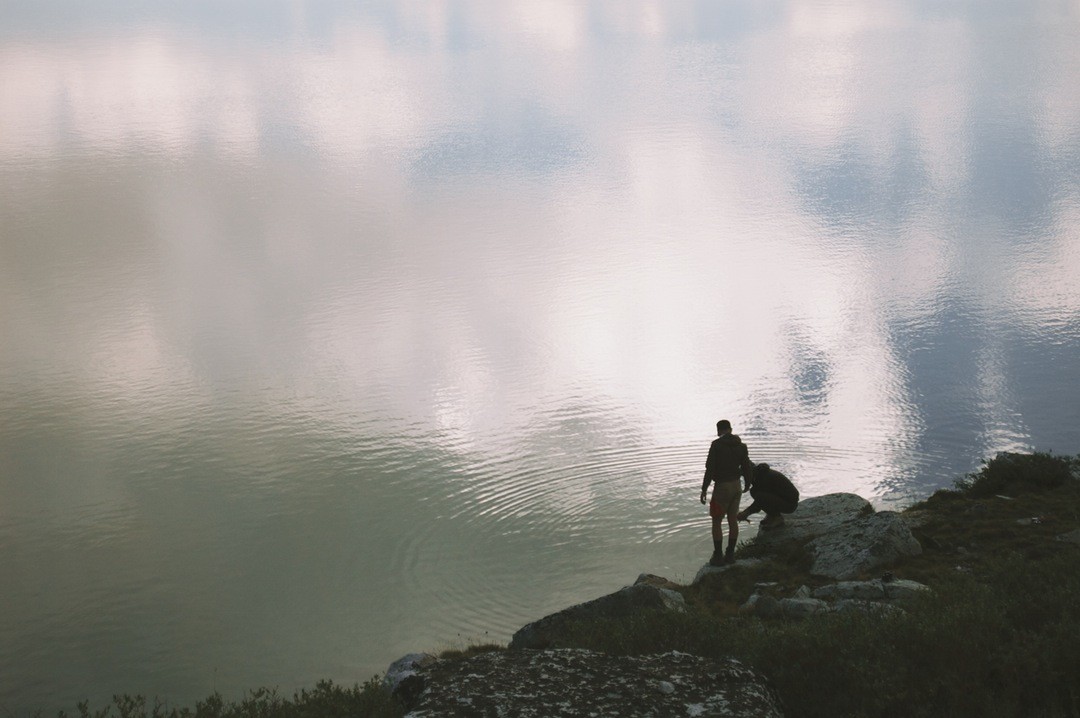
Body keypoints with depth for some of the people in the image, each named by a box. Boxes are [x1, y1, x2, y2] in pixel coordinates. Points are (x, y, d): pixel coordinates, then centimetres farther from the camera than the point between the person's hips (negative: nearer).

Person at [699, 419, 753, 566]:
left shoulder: (717, 445, -14)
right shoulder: (741, 445, 3)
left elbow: (710, 468, -17)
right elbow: (747, 467, 8)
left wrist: (704, 489, -11)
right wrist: (747, 484, 25)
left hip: (722, 487, -6)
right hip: (736, 485, 6)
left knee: (716, 522, 3)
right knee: (733, 520, 13)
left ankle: (718, 556, 4)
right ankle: (730, 555, 17)